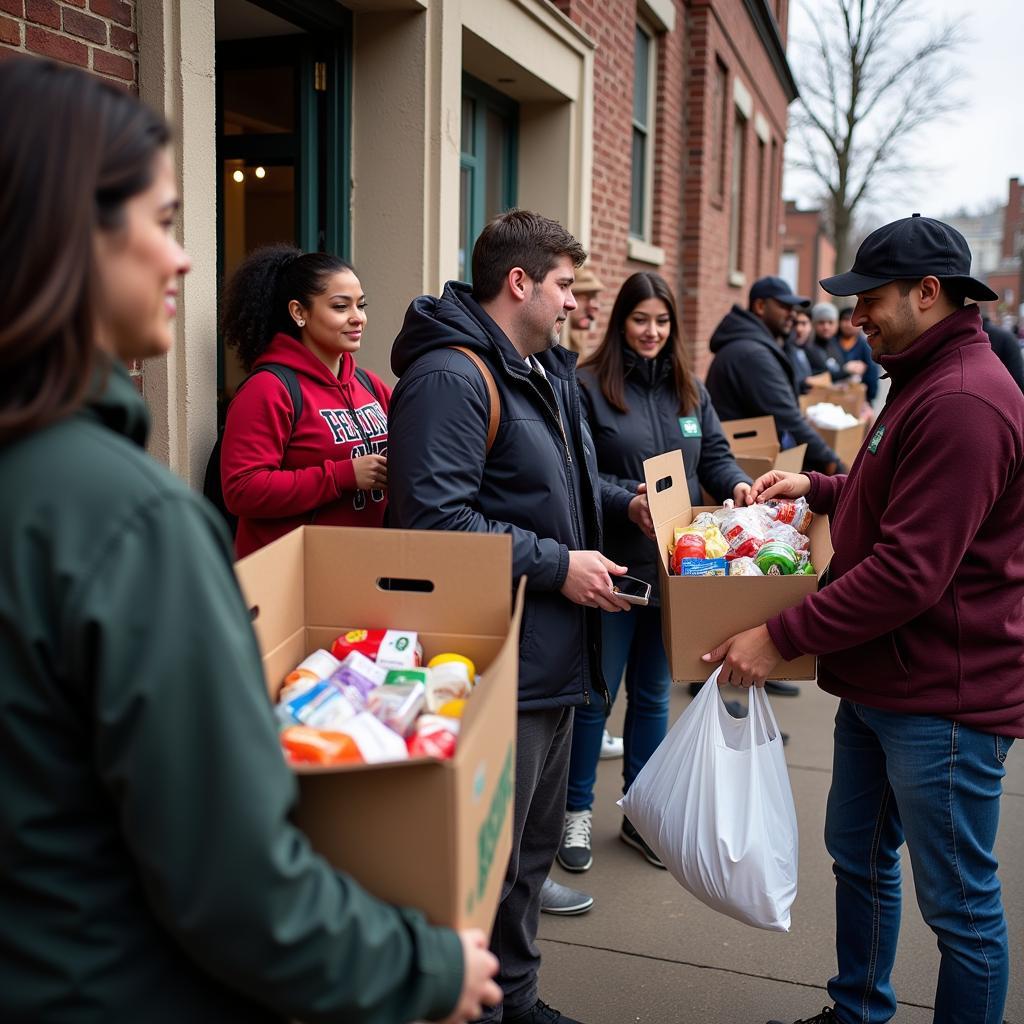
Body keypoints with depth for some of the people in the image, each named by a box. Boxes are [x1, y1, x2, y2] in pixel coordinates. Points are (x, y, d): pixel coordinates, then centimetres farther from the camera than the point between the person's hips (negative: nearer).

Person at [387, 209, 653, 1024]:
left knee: (535, 844, 22)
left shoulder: (549, 371, 15)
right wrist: (556, 566, -23)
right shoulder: (450, 377, -19)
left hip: (552, 653, 11)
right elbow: (436, 519, -28)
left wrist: (626, 503, 10)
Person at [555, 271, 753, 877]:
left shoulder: (690, 390, 12)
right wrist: (628, 497, -23)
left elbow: (714, 455, 11)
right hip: (613, 566, -5)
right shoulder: (589, 386, -7)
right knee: (595, 694, 5)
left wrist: (738, 484, -9)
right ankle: (577, 812, 23)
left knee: (653, 694, 16)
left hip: (674, 566, 6)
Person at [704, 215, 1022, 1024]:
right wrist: (817, 488, 13)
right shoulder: (924, 379, 12)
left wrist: (780, 637, -22)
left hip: (943, 698, -11)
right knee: (858, 857, 23)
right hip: (881, 683, 11)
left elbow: (908, 572, -27)